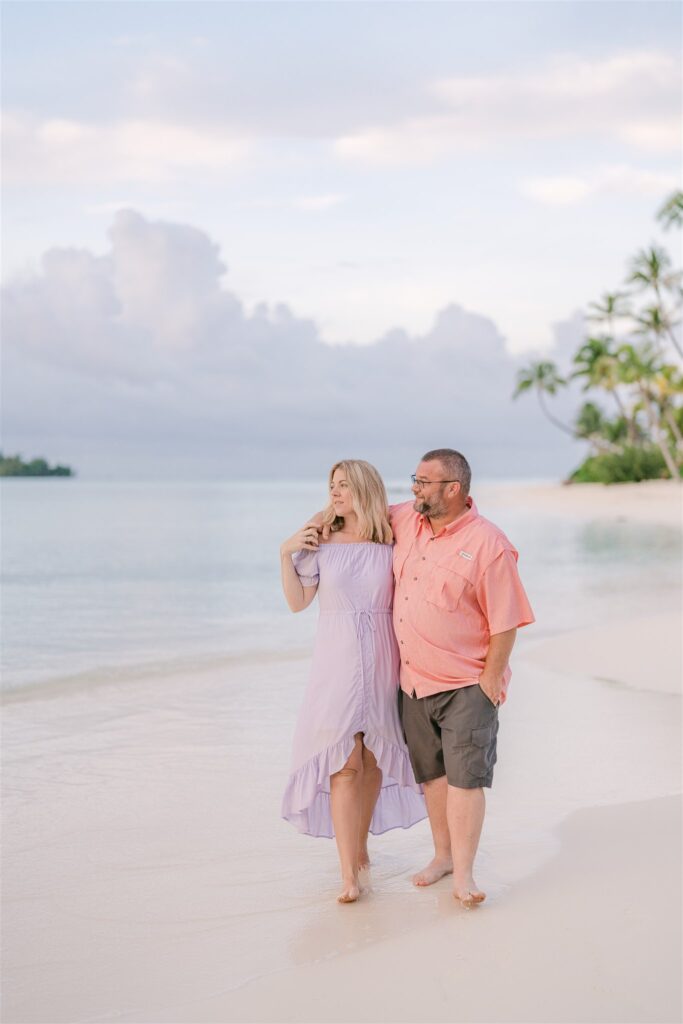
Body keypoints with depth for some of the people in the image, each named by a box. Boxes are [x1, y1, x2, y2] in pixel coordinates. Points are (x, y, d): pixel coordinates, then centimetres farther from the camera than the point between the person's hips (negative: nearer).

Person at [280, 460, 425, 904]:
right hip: (336, 662, -2)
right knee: (344, 764, -7)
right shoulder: (321, 541, 0)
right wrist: (286, 554, -7)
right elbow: (298, 602, 2)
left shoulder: (392, 543, 1)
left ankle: (360, 846, 31)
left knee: (373, 759, 11)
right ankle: (348, 875, -7)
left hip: (381, 662, 2)